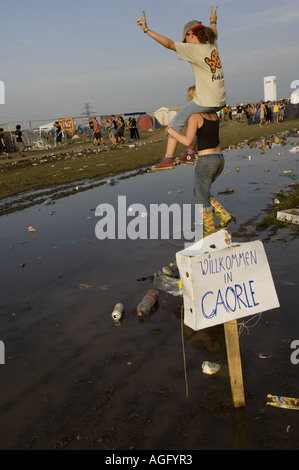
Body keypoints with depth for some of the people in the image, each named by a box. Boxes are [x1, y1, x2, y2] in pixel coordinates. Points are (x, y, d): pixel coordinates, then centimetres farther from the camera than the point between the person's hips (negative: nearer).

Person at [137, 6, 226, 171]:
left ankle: (168, 159, 0)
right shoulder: (212, 45, 10)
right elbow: (214, 35, 34)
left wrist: (147, 30, -20)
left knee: (176, 123, 4)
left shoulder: (193, 49, -12)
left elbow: (169, 43, -19)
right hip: (220, 101, 8)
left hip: (205, 102, -8)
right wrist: (213, 22, 54)